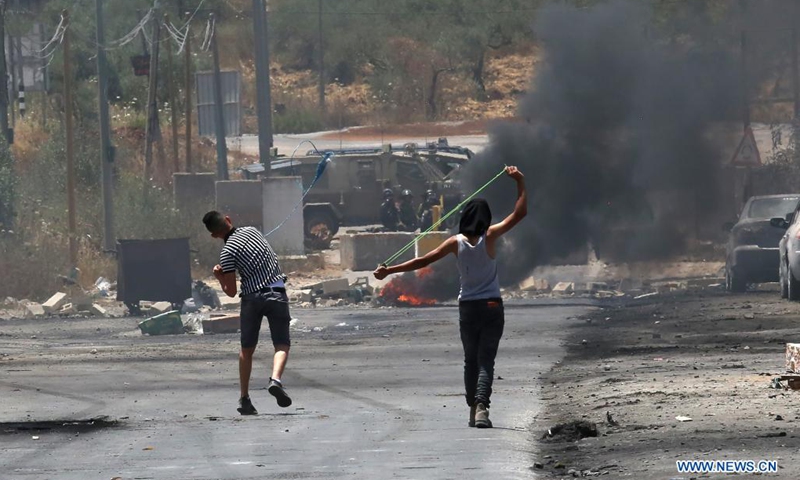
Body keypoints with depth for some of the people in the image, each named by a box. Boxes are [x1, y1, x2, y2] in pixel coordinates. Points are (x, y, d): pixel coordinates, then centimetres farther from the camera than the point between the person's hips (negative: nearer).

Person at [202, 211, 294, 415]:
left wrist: (219, 277, 10)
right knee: (282, 345, 1)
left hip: (252, 297, -2)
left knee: (247, 350, 12)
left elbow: (231, 292, -9)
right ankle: (276, 379, -27)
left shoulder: (228, 252, -9)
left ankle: (244, 399, 14)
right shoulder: (252, 231, 5)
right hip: (277, 294, 2)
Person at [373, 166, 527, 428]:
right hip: (492, 307, -2)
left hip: (467, 308, 2)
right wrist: (520, 182, 1)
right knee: (486, 360, -6)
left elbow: (424, 261, -5)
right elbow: (520, 212, -6)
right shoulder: (490, 237, -8)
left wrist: (389, 270, 1)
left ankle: (473, 409, 18)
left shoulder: (456, 242, -4)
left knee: (471, 361, 17)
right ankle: (481, 406, -27)